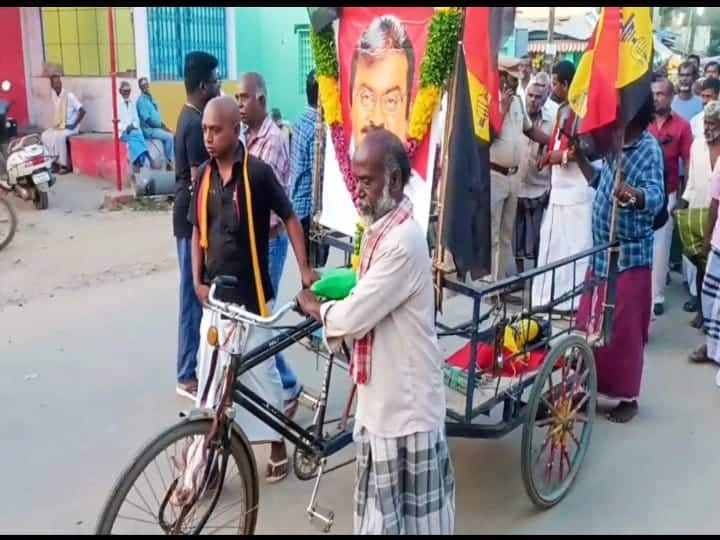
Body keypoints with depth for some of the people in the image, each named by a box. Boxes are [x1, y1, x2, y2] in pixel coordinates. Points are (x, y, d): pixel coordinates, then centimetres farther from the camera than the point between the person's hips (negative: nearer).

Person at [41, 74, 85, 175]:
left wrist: (74, 125, -21)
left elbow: (82, 111, -20)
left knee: (59, 136, -32)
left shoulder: (69, 96, -17)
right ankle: (55, 161, -2)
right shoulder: (53, 95, 4)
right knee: (45, 136, -12)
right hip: (59, 125, 7)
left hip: (70, 126, -7)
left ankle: (64, 164, -21)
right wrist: (55, 124, 5)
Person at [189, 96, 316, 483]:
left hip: (251, 296, -4)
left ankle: (278, 447, 27)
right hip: (215, 296, 5)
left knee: (261, 373, 8)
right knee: (210, 377, 11)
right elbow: (198, 231, 11)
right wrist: (197, 280, 2)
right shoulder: (204, 175, 3)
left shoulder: (258, 173, -12)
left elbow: (290, 219, -4)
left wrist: (305, 269, -8)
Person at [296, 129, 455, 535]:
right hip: (381, 399, 9)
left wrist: (314, 307, -5)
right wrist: (330, 310, -2)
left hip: (407, 405, -9)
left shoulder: (403, 240, -24)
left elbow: (354, 317, -24)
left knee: (418, 517, 8)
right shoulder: (380, 228, 7)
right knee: (379, 514, 21)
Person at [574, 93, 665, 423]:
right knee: (589, 323, 15)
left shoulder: (649, 148, -17)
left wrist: (633, 194, -53)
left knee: (624, 328, 1)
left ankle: (627, 397, 16)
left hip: (630, 253, -8)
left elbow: (656, 197, -31)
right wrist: (578, 155, 10)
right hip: (601, 249, 8)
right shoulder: (615, 143, 6)